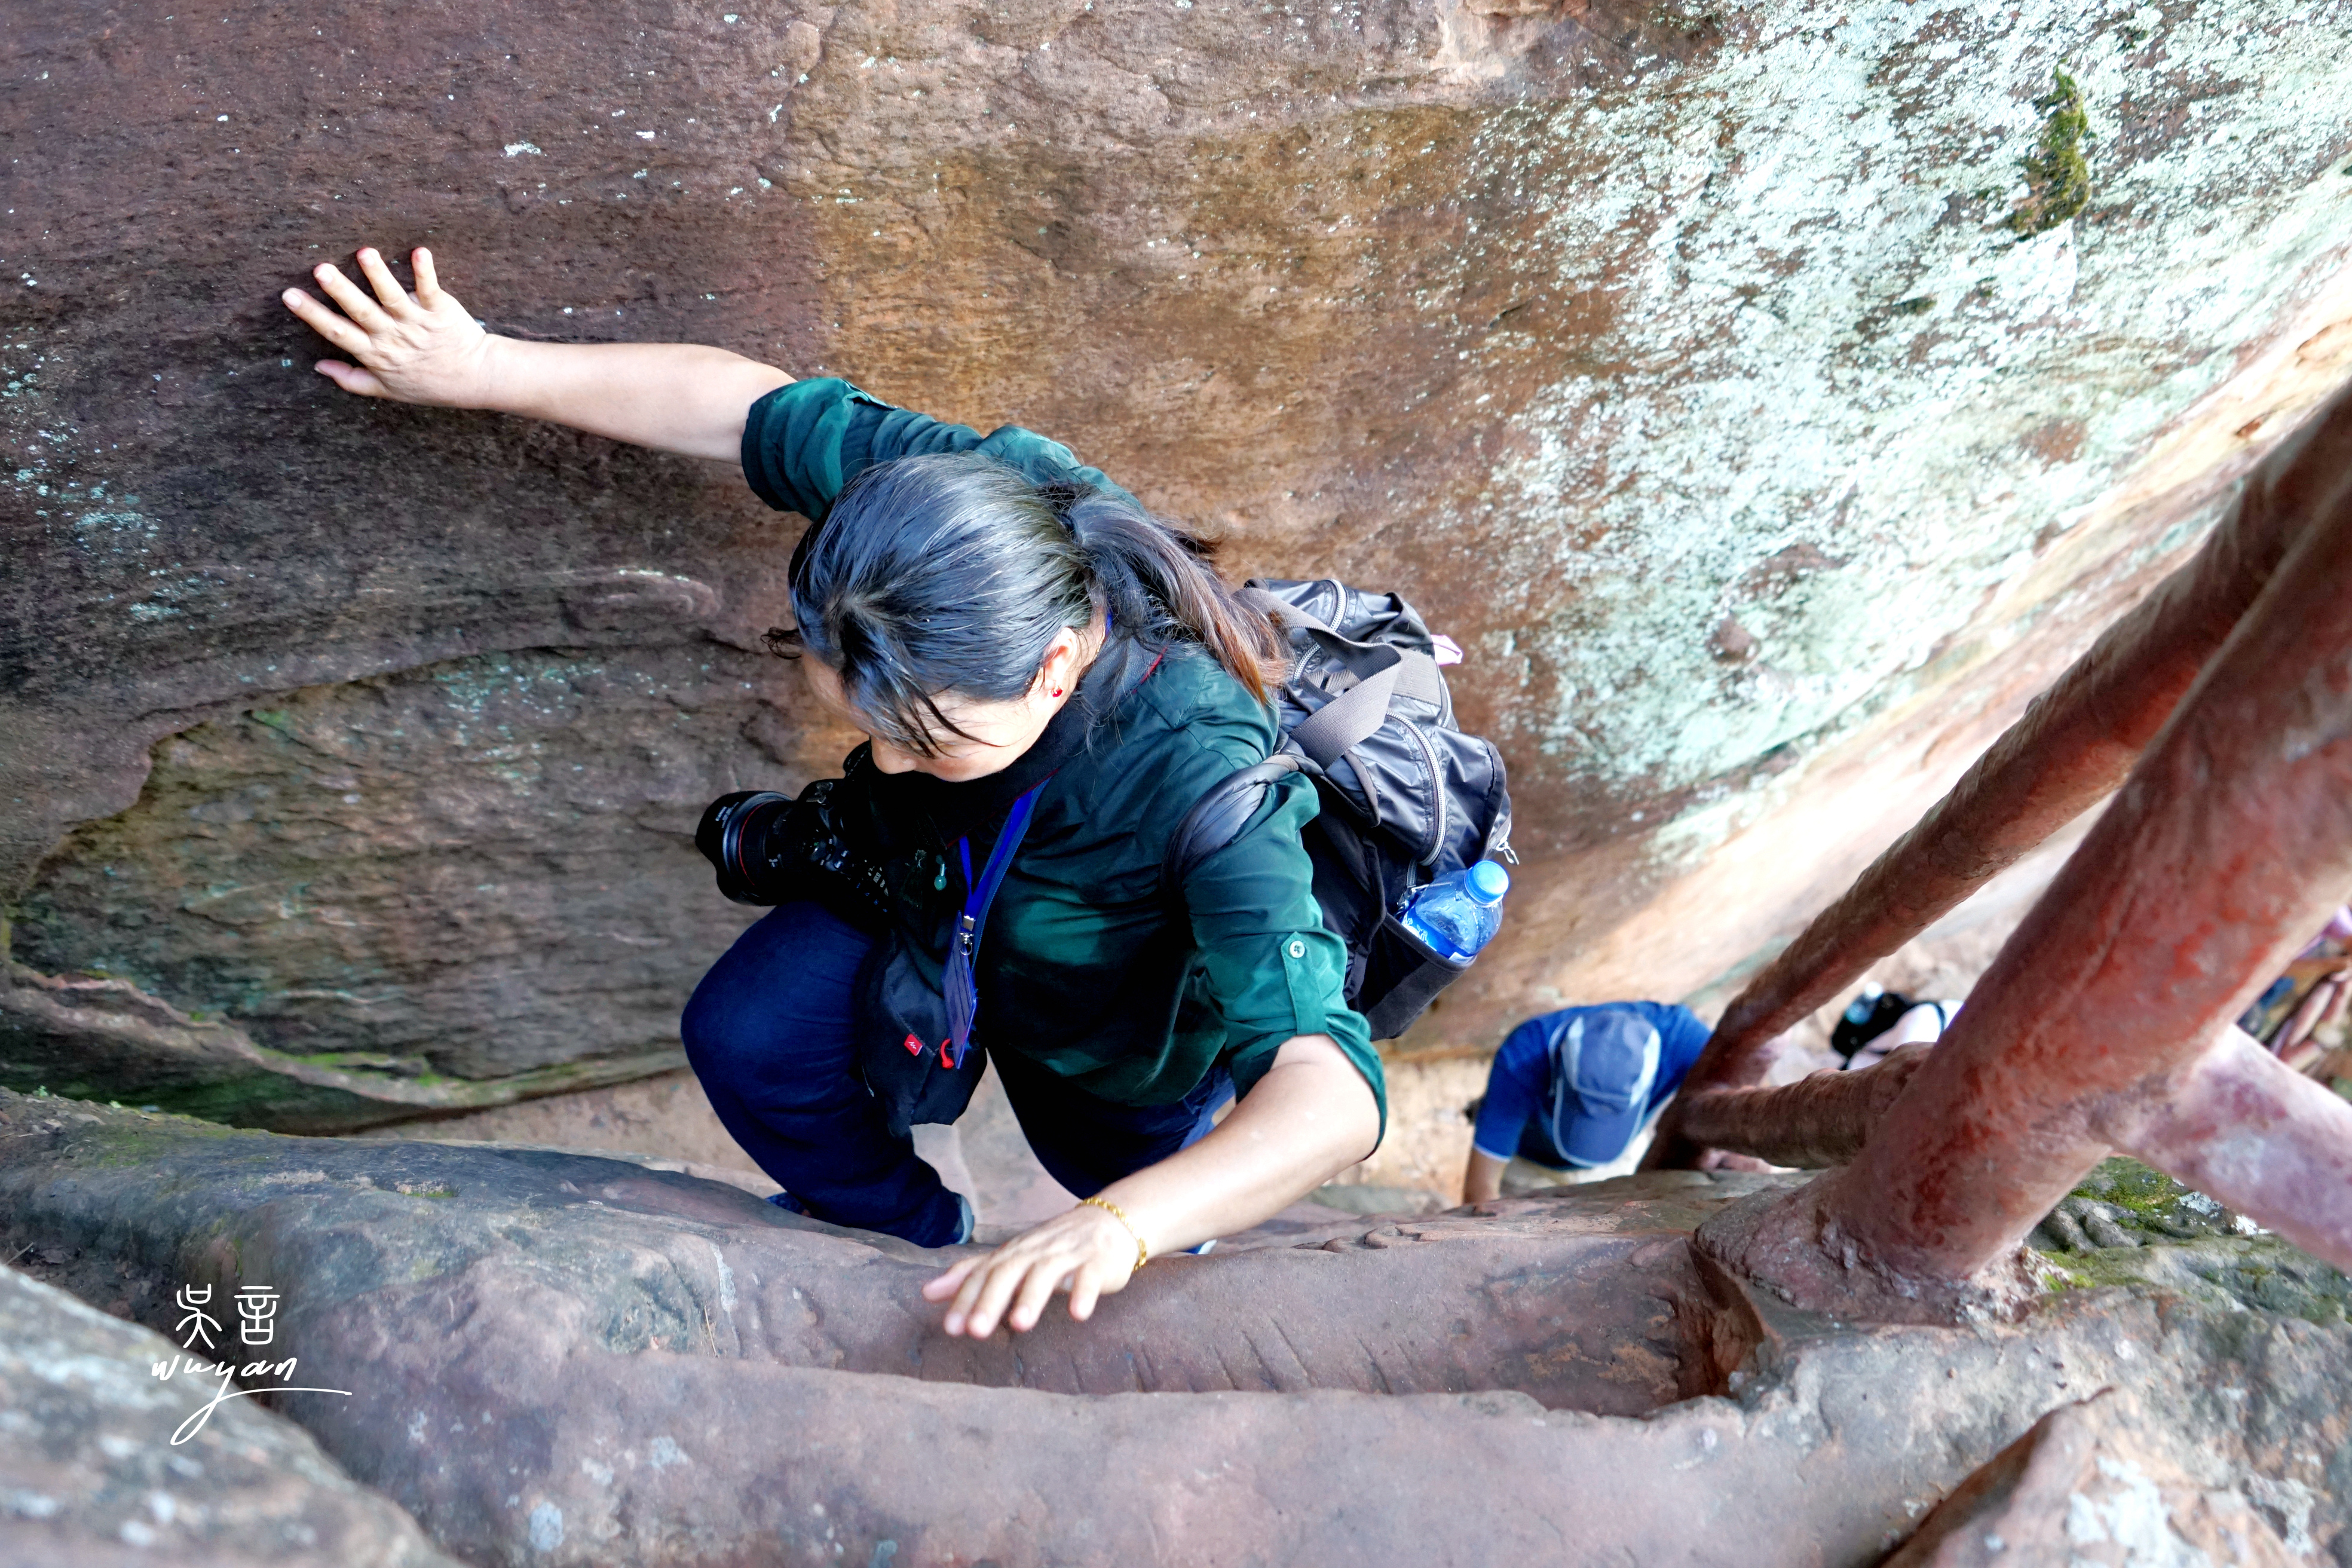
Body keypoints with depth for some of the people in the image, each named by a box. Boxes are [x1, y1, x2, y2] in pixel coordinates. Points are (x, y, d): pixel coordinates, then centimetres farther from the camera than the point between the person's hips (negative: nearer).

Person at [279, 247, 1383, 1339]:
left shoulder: (1205, 777, -48)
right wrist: (485, 369, -12)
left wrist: (1117, 1229, -69)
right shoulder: (982, 497, -36)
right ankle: (915, 1243, 17)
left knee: (1112, 1164, 20)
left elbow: (1334, 1095, -53)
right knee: (745, 1040, -11)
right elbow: (751, 404, -19)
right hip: (939, 881, 4)